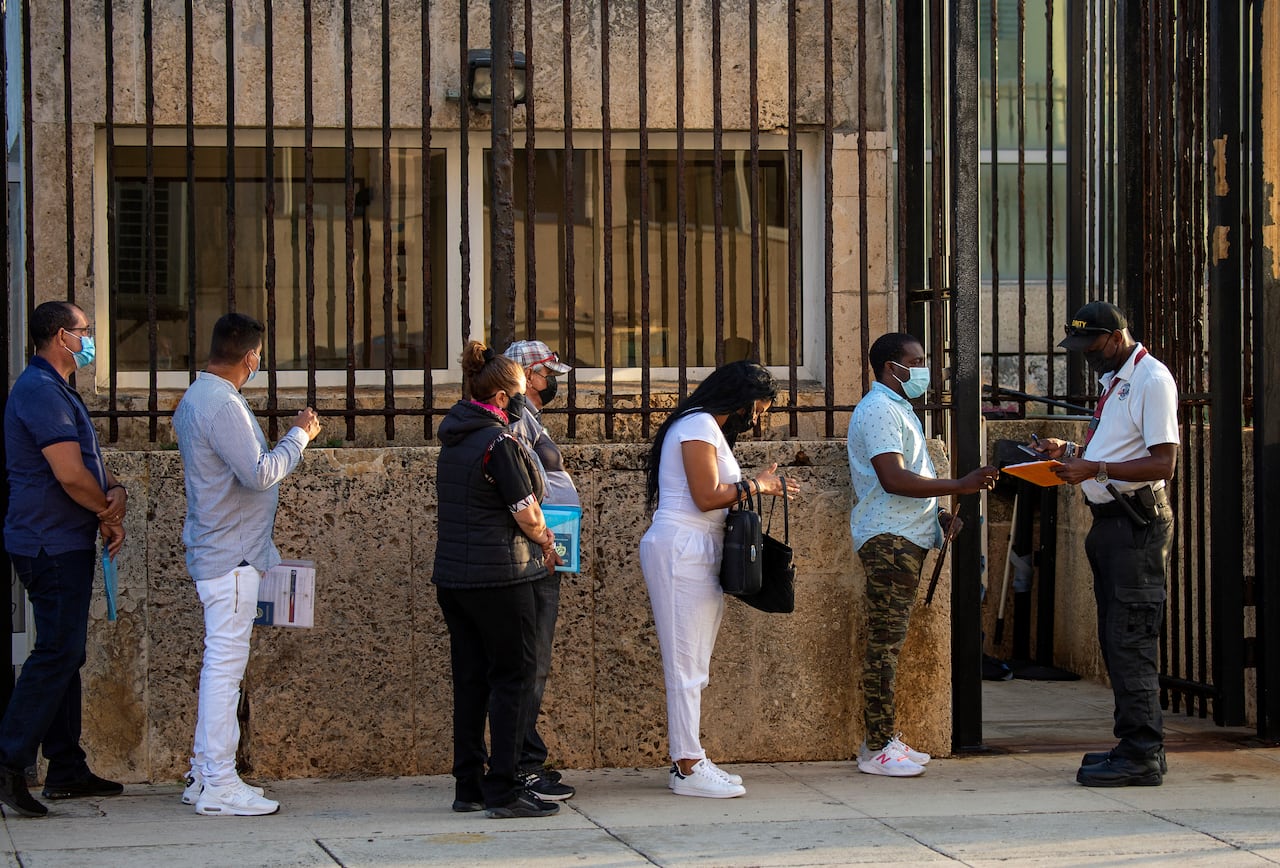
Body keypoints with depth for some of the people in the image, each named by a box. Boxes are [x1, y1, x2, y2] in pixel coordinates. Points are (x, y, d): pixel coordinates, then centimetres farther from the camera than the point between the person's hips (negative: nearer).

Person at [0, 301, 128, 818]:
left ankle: (67, 770, 18)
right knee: (58, 652, -13)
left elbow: (90, 465, 19)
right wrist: (109, 513, -6)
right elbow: (70, 474, -22)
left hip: (66, 546, 11)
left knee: (66, 653, 13)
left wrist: (117, 491, -3)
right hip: (52, 547, -11)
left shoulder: (57, 391, 19)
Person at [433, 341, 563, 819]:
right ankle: (503, 790, -4)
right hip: (499, 575, -8)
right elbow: (528, 514, -11)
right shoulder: (500, 443, -15)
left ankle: (469, 786, 16)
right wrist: (545, 541, 10)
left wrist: (537, 539, 13)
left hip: (452, 576, 8)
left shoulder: (453, 441, 11)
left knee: (470, 678, 12)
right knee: (513, 677, -2)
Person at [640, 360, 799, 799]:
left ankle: (687, 761, 13)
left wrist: (758, 485, 12)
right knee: (686, 664, -8)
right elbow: (707, 496, -17)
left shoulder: (708, 428, 22)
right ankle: (689, 767, -7)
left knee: (691, 666, 10)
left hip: (697, 552, 11)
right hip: (681, 548, -11)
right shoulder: (699, 425, -10)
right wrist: (755, 487, -5)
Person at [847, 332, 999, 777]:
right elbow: (893, 479, -23)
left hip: (904, 538, 11)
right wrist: (960, 486, -26)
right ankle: (877, 748, -10)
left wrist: (937, 514, 16)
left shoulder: (897, 408, 23)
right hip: (888, 540, -11)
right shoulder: (879, 410, -12)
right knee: (884, 642, -10)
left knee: (889, 641, 12)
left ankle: (886, 737, 15)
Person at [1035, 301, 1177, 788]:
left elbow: (1163, 462, -19)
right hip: (1110, 523, 10)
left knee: (1131, 639, -11)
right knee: (1116, 639, 11)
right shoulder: (1114, 380, 19)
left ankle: (1141, 756, -10)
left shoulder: (1151, 381, -12)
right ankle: (1138, 747, 16)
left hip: (1138, 523, -10)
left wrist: (1094, 468, -22)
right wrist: (1071, 453, 11)